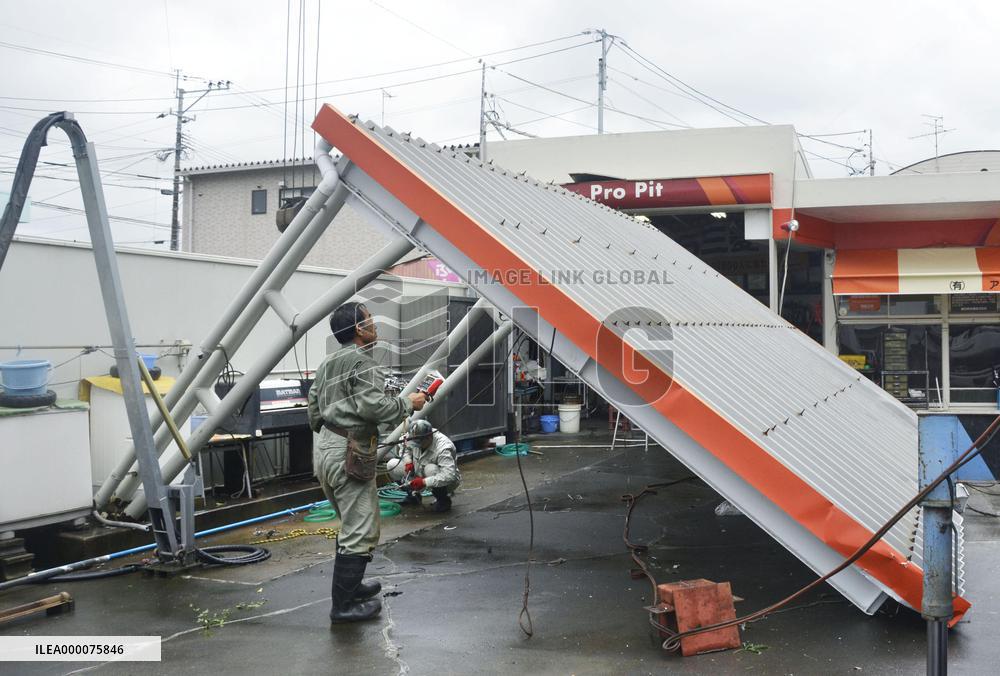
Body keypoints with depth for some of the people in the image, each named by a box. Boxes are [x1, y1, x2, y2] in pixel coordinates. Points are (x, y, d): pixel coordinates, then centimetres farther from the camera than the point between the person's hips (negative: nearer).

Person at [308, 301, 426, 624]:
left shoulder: (327, 364, 17)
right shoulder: (361, 361, -12)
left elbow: (314, 413, 20)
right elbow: (374, 406, -24)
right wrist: (408, 403, -9)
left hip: (326, 449, 10)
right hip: (349, 455, -10)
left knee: (353, 525, 23)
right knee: (361, 532, -4)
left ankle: (350, 585, 33)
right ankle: (344, 605, 0)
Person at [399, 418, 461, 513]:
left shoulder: (443, 448, -35)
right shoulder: (415, 439, -16)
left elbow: (449, 476, -43)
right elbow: (405, 448, 7)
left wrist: (424, 482, -46)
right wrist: (408, 462, -15)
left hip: (447, 483, -6)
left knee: (431, 469, -39)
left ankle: (444, 501, -15)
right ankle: (413, 494, 13)